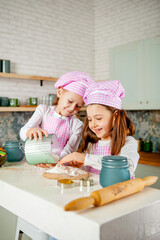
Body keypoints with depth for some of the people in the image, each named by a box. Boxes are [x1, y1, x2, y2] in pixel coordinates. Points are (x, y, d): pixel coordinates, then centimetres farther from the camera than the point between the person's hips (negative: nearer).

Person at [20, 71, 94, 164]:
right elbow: (23, 132, -5)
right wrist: (31, 131, -30)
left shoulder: (77, 125, -2)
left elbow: (67, 153, -8)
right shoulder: (43, 110, 3)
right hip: (36, 164, -1)